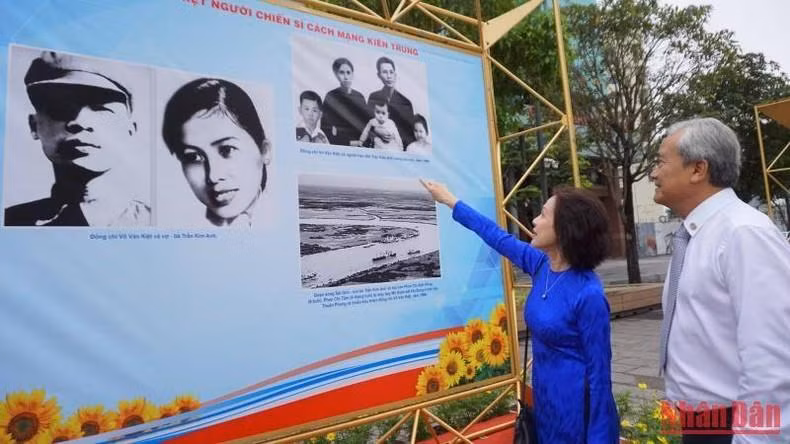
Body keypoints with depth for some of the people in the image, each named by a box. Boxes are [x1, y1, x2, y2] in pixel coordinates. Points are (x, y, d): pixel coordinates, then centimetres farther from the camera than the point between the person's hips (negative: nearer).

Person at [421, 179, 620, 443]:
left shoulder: (588, 294, -24)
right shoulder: (540, 264, -4)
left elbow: (599, 372, -19)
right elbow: (498, 237, 9)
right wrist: (450, 201, 16)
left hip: (577, 407, -7)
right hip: (544, 395, 7)